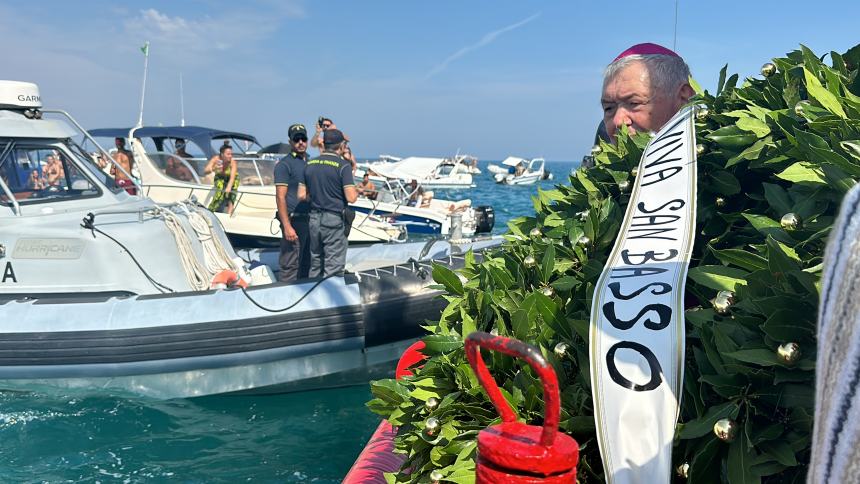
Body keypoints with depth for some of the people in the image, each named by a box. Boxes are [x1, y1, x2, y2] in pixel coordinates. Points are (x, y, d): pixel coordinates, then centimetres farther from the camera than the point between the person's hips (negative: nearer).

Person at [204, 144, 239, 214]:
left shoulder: (233, 162, -34)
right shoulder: (216, 159, -29)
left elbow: (232, 177, -44)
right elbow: (205, 171, -34)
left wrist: (229, 187, -62)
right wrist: (214, 169, -55)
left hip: (231, 181, 0)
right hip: (220, 178, 0)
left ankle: (229, 214, -11)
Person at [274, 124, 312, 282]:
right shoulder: (284, 164, -7)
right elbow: (280, 197, -13)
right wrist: (287, 227, -20)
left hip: (311, 220, 7)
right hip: (294, 220, -7)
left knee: (307, 264, 14)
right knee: (290, 265, -6)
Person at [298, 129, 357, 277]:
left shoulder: (310, 164, 6)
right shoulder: (343, 166, -12)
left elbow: (302, 195, 6)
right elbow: (351, 198, -16)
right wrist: (356, 192, 5)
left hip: (314, 219, 6)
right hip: (334, 220, -6)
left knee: (315, 264, 17)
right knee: (333, 268, -1)